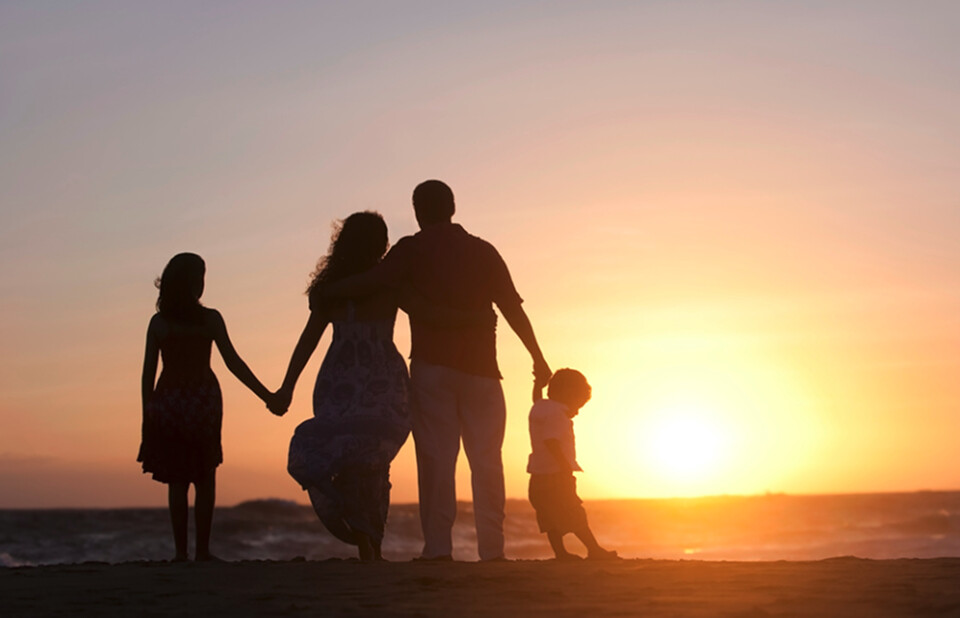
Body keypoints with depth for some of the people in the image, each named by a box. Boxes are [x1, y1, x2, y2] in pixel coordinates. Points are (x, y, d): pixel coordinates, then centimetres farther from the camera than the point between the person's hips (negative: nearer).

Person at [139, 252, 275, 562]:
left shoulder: (158, 322, 0)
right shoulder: (209, 319, -5)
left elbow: (148, 372, 0)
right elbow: (233, 362, -7)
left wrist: (147, 415, 7)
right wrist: (266, 395, -2)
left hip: (168, 401, 2)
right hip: (202, 400, -1)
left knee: (177, 481, 7)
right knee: (205, 479, 7)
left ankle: (181, 550, 3)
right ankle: (202, 549, 4)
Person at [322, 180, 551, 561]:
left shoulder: (413, 249, 4)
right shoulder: (483, 251, 12)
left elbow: (371, 282, -10)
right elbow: (513, 308, 9)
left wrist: (327, 292, 5)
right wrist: (538, 358, 14)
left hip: (432, 366, -2)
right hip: (481, 369, 2)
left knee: (436, 457, -2)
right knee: (486, 459, 3)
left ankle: (438, 547, -7)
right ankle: (491, 548, -2)